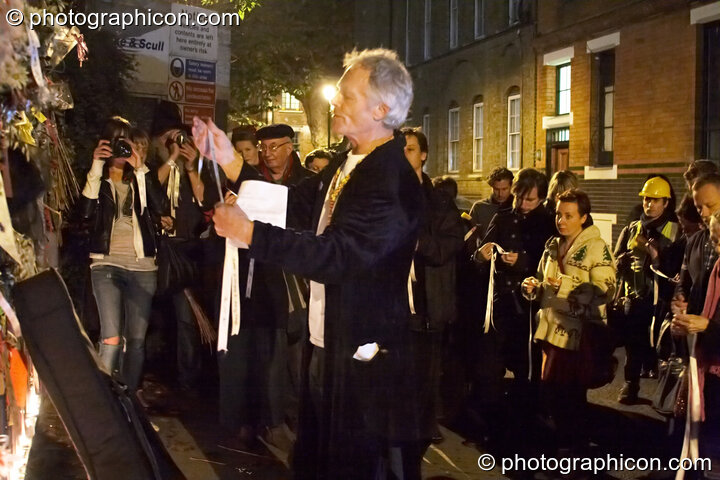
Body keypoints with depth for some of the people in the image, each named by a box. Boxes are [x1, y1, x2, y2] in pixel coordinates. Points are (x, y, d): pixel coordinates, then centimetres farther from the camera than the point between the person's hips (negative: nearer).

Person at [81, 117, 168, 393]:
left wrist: (140, 168, -10)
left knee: (137, 339, 5)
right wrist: (96, 167, -12)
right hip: (106, 264, -2)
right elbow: (86, 211, -12)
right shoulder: (98, 180, 8)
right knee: (110, 339, -15)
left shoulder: (141, 181, 13)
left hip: (143, 267, 3)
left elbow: (161, 207, -7)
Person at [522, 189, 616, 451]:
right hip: (552, 328, 7)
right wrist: (533, 285, 1)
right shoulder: (552, 245, 13)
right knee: (550, 387, 13)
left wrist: (566, 285, -26)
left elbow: (605, 290, -18)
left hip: (579, 332, -7)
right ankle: (560, 436, 32)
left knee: (571, 392, 0)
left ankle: (571, 442, 18)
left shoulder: (597, 247, -9)